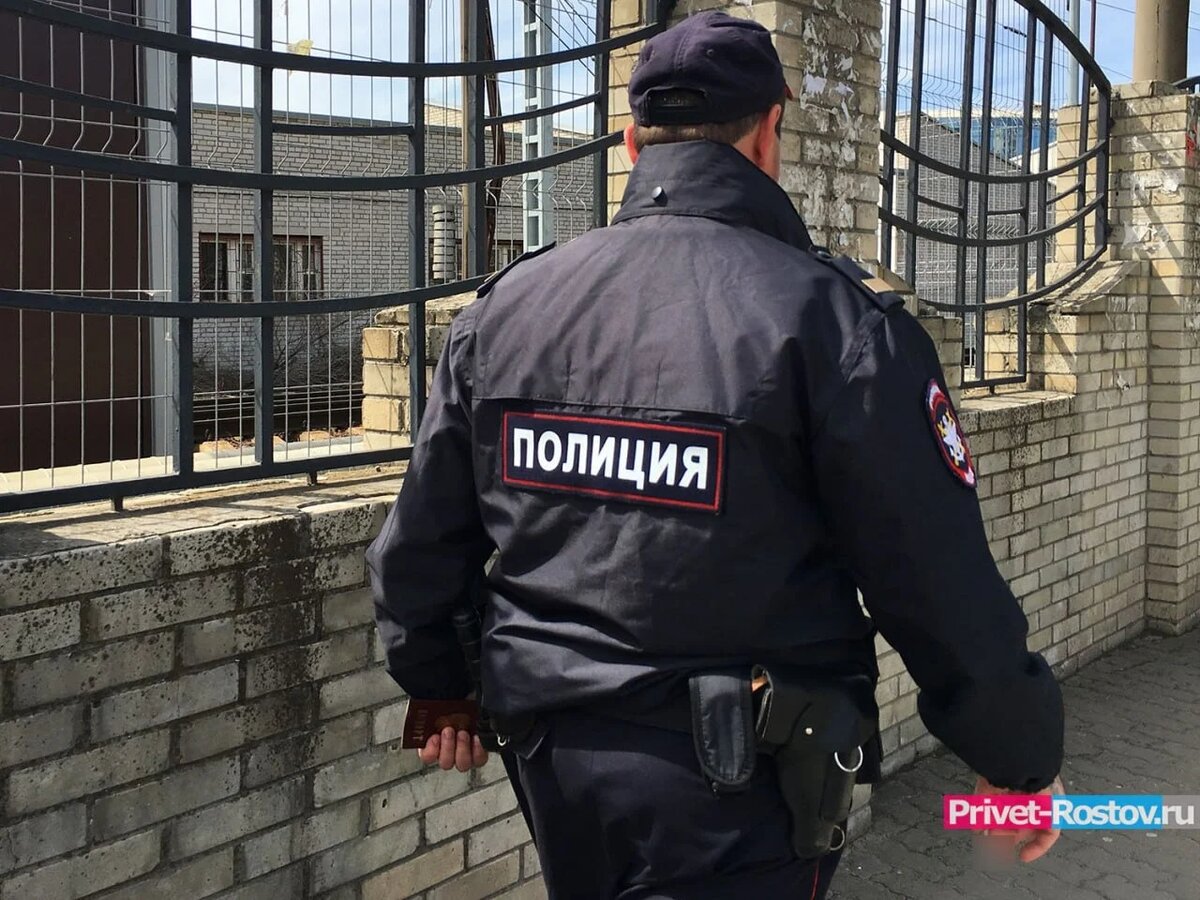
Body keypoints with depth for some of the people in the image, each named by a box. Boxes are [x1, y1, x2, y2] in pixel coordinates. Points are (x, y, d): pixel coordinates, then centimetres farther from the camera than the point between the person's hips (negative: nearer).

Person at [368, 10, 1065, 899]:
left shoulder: (505, 306, 0)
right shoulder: (833, 317, -15)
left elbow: (422, 541, 7)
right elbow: (942, 588, -13)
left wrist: (439, 688, 23)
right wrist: (1022, 758, 3)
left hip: (551, 750, 6)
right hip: (737, 793, -5)